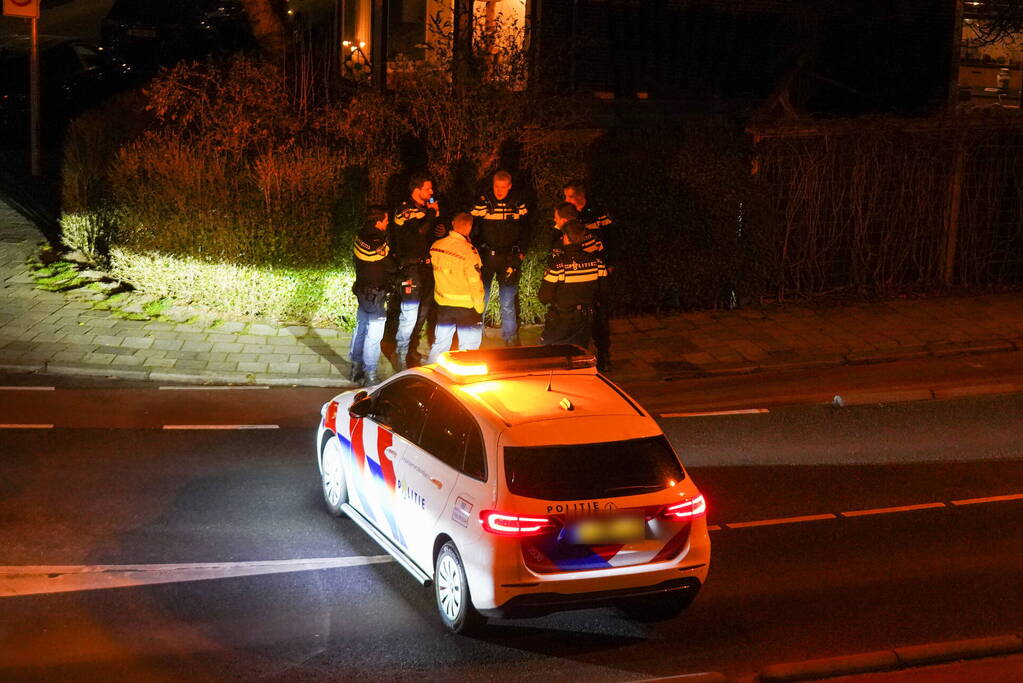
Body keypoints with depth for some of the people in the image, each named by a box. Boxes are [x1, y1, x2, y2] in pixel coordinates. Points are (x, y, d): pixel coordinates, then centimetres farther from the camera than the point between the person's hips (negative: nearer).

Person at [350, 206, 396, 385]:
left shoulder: (360, 238, -3)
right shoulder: (379, 245, -25)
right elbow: (392, 268, -16)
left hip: (362, 291, 8)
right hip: (376, 295, -8)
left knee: (360, 328, 19)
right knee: (374, 335, 0)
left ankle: (356, 368, 30)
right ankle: (370, 374, 6)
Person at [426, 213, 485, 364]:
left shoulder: (435, 246, -5)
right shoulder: (469, 251, -20)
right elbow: (475, 283, -17)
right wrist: (479, 308, -8)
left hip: (443, 304, 5)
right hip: (466, 306, -5)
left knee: (439, 344, 17)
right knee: (468, 347, 8)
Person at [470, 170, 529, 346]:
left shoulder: (518, 205, 3)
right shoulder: (482, 203, -4)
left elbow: (525, 229, 14)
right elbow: (473, 230, -1)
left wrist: (521, 252, 7)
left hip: (509, 258, 1)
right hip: (486, 257, -1)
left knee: (509, 300, 4)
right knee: (481, 297, 2)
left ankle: (511, 339, 13)